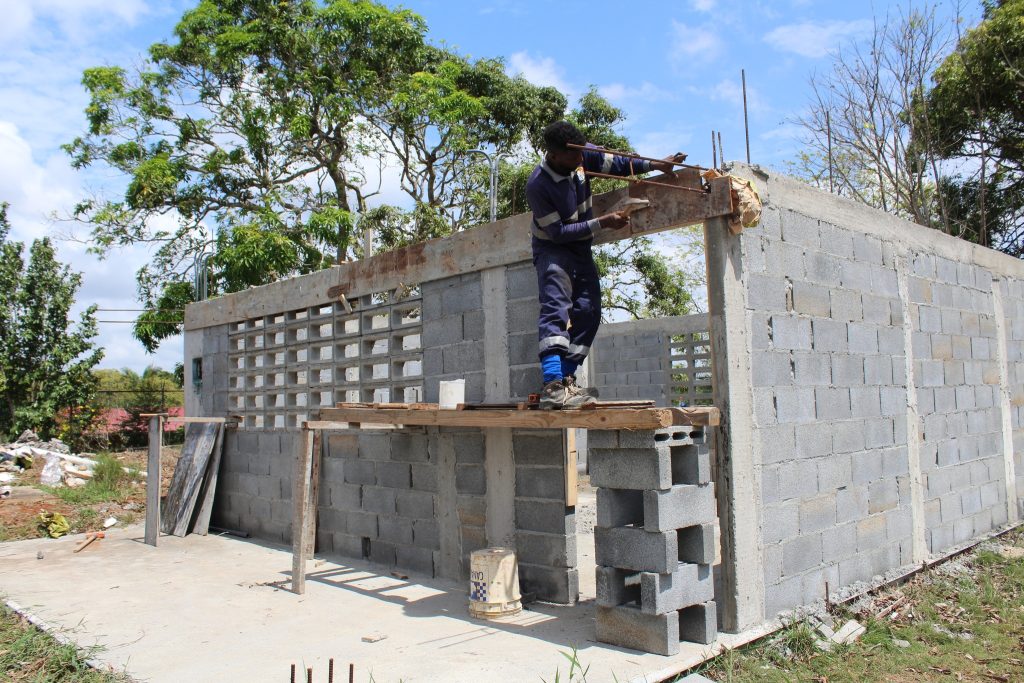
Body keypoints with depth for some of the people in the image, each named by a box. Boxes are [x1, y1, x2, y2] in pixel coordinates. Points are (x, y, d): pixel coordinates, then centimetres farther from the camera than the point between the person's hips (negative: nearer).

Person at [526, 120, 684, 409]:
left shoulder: (582, 155, -12)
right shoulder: (537, 186, -27)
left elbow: (617, 164, 4)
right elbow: (558, 232, -24)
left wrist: (656, 165, -6)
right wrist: (602, 223, -25)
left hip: (581, 247, 7)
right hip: (552, 248, -7)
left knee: (588, 312, 0)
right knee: (555, 308, -26)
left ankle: (565, 380, 3)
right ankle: (553, 387, -36)